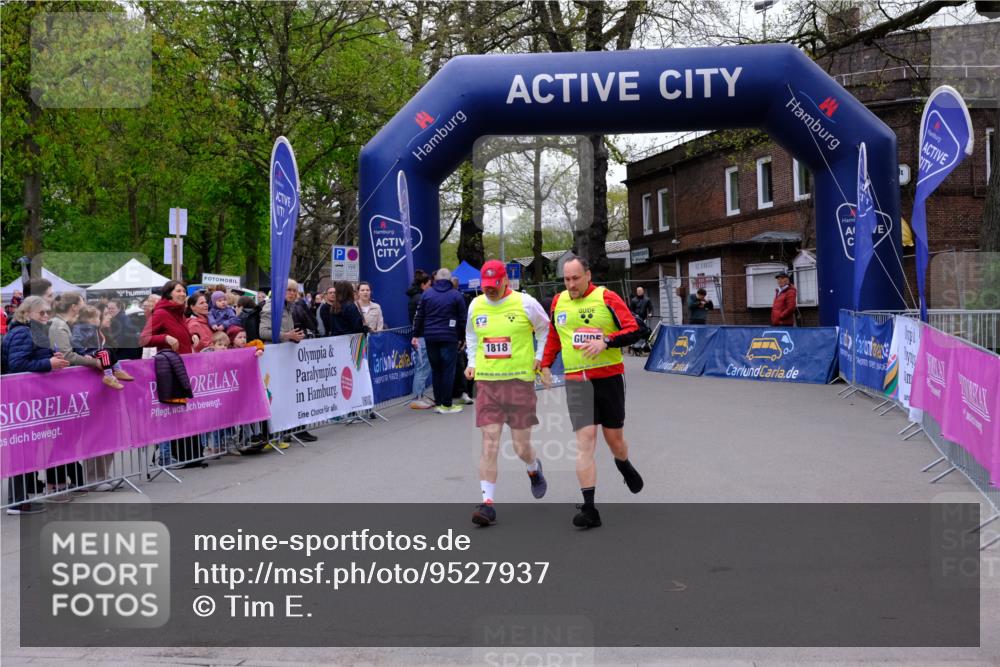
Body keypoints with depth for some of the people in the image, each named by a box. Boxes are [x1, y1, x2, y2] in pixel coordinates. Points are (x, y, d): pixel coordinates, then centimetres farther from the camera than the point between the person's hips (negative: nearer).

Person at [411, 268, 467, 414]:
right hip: (449, 337, -3)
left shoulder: (427, 293, 7)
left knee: (435, 369, 11)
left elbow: (419, 316, 7)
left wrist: (416, 335, 11)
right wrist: (462, 337, 10)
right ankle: (446, 404, -1)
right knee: (448, 370, -1)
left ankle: (438, 403, 13)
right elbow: (462, 319, 2)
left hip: (430, 337, 3)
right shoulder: (456, 295, 1)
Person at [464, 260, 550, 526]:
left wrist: (539, 357, 4)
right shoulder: (475, 305, 6)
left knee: (522, 446, 3)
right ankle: (487, 503, -3)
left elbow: (545, 329, 13)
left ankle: (534, 469, 40)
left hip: (520, 380, -2)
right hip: (486, 382, 2)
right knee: (489, 442, -7)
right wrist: (472, 362, 14)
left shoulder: (525, 303, -4)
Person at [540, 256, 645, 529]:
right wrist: (546, 364, 17)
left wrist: (606, 341, -24)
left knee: (614, 439, 10)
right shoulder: (558, 302, 7)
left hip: (609, 376, -2)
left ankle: (624, 465, 47)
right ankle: (589, 509, -9)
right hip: (577, 381, 2)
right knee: (585, 440, -9)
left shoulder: (606, 297, -6)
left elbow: (633, 330, -9)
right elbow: (553, 336, 22)